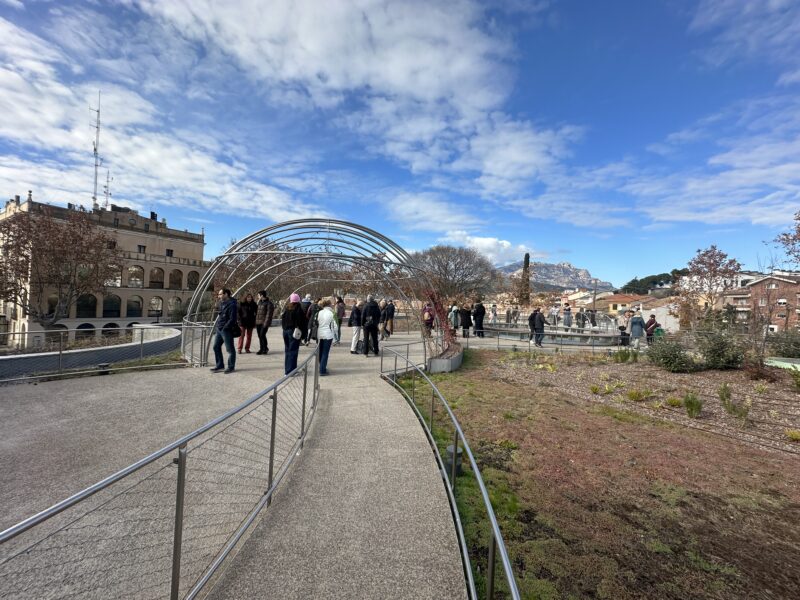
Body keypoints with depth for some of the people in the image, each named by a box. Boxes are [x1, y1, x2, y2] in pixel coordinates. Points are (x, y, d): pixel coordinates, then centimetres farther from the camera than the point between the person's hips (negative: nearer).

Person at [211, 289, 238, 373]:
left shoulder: (231, 304, -16)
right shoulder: (222, 303, 12)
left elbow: (232, 319, -20)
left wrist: (224, 328, -19)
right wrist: (217, 326, 12)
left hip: (227, 330, -10)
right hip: (219, 329, 10)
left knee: (230, 349, 1)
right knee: (216, 347, 15)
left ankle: (231, 367, 11)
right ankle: (219, 365, 27)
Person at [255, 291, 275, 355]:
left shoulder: (269, 303, -8)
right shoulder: (260, 302, 16)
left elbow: (269, 314, -14)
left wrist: (266, 323, -19)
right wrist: (256, 321, 15)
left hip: (264, 322, -8)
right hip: (258, 322, 8)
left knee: (262, 335, -13)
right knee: (259, 335, 8)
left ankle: (265, 349, -1)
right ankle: (261, 349, 17)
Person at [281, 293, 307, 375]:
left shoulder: (286, 308, 7)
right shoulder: (298, 309, -12)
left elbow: (282, 319, 11)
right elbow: (302, 321, -13)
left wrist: (284, 328, 15)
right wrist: (303, 333, -8)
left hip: (285, 330, 6)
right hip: (294, 331, -6)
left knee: (287, 350, 14)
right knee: (293, 351, -2)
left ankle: (287, 369, 22)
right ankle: (290, 370, -2)